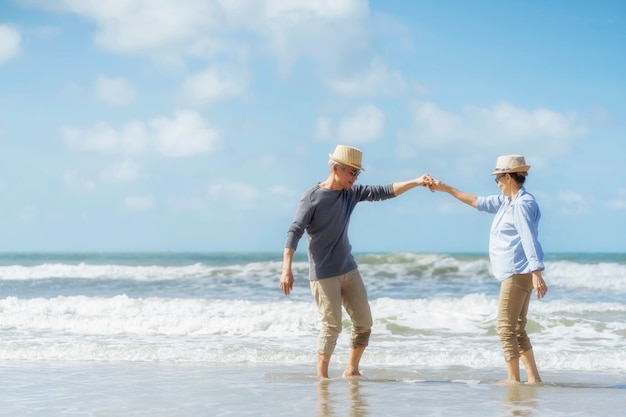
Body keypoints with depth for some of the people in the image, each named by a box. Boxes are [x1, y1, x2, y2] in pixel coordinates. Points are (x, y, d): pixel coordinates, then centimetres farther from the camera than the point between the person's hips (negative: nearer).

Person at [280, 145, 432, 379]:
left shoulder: (352, 193, 6)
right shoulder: (312, 197, -12)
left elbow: (384, 192, 5)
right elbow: (295, 232, -18)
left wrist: (416, 182, -8)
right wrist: (287, 269, -27)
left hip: (349, 270, 7)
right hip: (323, 275, -7)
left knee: (364, 322, 6)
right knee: (332, 326, -6)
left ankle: (352, 370, 20)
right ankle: (322, 376, 7)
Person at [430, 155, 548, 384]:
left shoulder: (523, 204, -14)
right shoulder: (506, 202, 16)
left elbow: (529, 240, -23)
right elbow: (479, 202, 29)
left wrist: (537, 273, -30)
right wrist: (447, 189, 31)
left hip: (519, 274, -10)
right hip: (515, 273, 10)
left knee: (506, 328, -7)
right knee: (517, 329, 10)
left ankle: (513, 379, -4)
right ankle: (534, 378, 9)